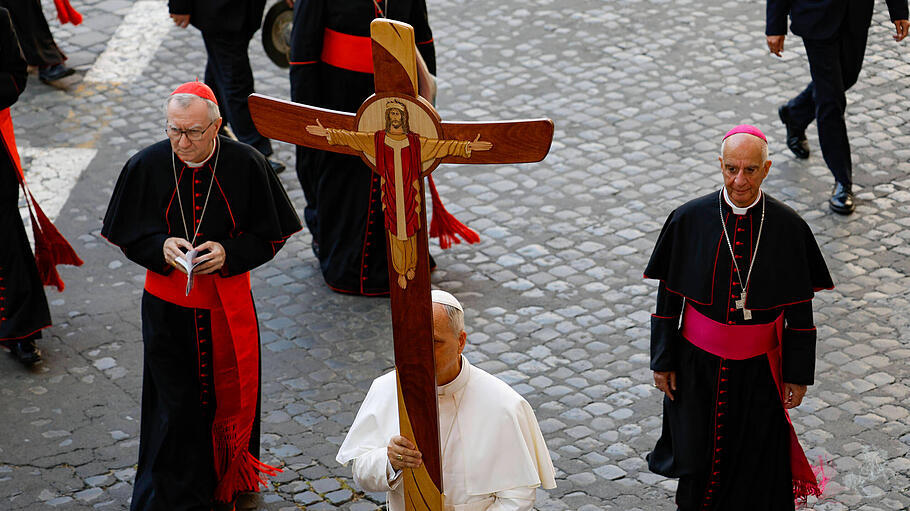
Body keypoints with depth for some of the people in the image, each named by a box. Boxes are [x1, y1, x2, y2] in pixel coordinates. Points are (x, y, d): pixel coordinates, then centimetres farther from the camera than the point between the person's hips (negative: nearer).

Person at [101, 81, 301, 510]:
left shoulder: (246, 164, -10)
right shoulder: (146, 166, -8)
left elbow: (270, 234, -2)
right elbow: (126, 234, 2)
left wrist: (228, 253, -18)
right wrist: (160, 248, -17)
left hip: (228, 304, 0)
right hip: (168, 305, 0)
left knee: (229, 394, 13)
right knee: (175, 402, 6)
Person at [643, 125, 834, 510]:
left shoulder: (788, 228, -11)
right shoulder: (690, 219, -10)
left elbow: (799, 309, -3)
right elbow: (668, 297, -1)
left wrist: (798, 374, -1)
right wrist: (662, 361, 0)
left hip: (759, 368, 0)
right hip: (699, 363, 1)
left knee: (755, 468, 11)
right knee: (697, 459, 13)